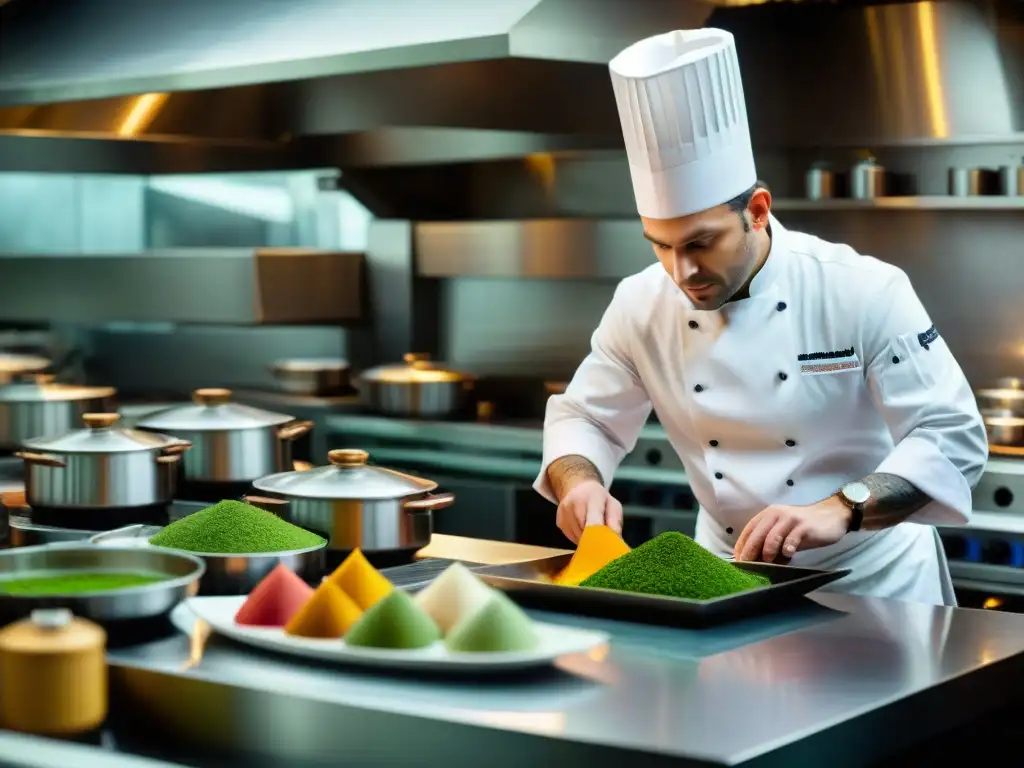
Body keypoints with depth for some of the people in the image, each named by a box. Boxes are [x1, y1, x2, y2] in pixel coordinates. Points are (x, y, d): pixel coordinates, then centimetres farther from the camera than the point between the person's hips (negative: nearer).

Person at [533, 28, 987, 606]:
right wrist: (579, 483, -15)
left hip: (871, 576, -3)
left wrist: (838, 511, -30)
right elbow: (582, 419, 8)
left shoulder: (863, 292, -15)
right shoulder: (642, 306, -4)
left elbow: (953, 437, -15)